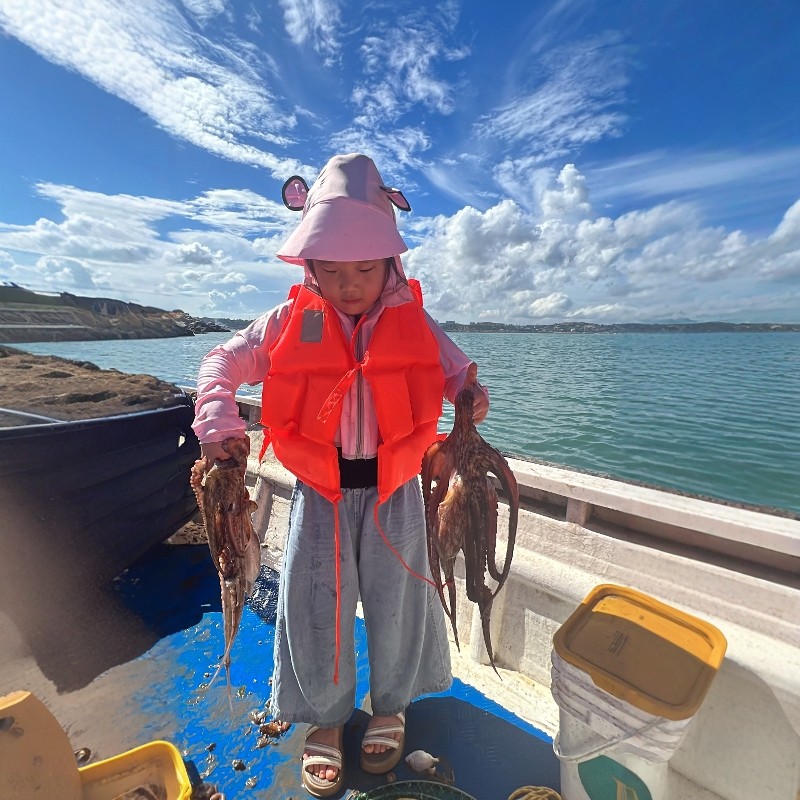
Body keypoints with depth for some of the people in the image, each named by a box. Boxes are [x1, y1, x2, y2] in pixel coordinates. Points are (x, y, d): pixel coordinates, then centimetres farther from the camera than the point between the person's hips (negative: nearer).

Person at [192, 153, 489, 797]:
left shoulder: (414, 320, -3)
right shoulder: (291, 321, -3)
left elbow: (454, 370, 5)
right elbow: (223, 364, 4)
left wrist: (471, 395, -17)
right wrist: (217, 422, -12)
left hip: (393, 486, 1)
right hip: (319, 488, 0)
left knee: (395, 600, 15)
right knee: (314, 606, 10)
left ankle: (390, 705, 47)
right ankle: (325, 717, 42)